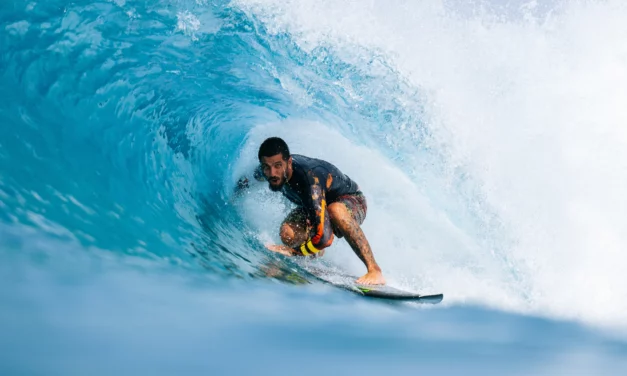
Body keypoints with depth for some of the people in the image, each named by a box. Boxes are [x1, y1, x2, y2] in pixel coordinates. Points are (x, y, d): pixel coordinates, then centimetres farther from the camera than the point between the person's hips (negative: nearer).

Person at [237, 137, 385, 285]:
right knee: (288, 233, -23)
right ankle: (316, 252, 12)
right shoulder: (267, 169, -20)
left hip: (351, 201, -6)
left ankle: (374, 270, -33)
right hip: (311, 205, 6)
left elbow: (323, 237, -45)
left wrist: (292, 251, -31)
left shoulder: (310, 179, -42)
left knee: (335, 210, -42)